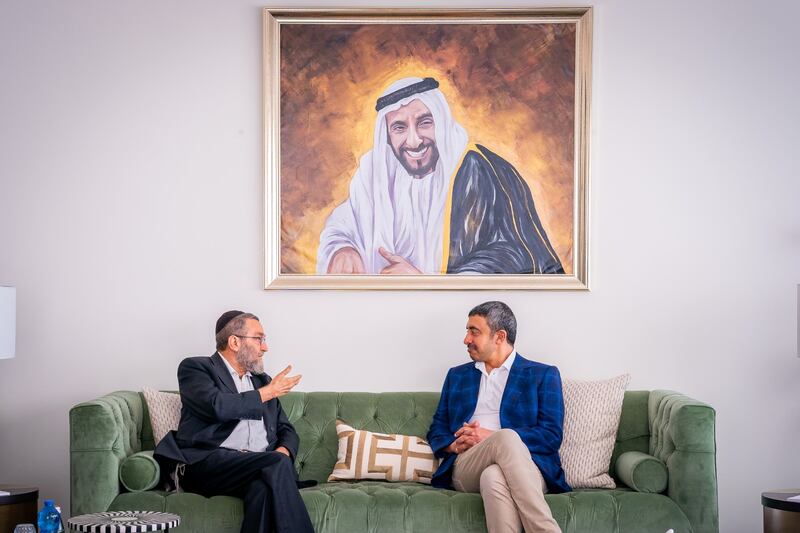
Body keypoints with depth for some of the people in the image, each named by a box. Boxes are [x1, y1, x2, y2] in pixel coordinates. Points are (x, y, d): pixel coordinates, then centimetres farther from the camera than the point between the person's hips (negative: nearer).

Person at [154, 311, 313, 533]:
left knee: (263, 487, -35)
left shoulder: (262, 380, 30)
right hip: (208, 463, -5)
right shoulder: (195, 368, 10)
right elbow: (218, 406, -11)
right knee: (278, 464, -34)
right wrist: (267, 393, 3)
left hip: (259, 466, 5)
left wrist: (283, 452, 0)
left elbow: (287, 431, 27)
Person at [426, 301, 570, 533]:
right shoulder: (457, 375, 27)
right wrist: (456, 445, -1)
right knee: (507, 437, -36)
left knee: (494, 477, -41)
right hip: (465, 469, 2)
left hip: (524, 466, -2)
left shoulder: (543, 375, 14)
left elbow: (552, 436, 1)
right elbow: (437, 430, 24)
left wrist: (490, 436, -7)